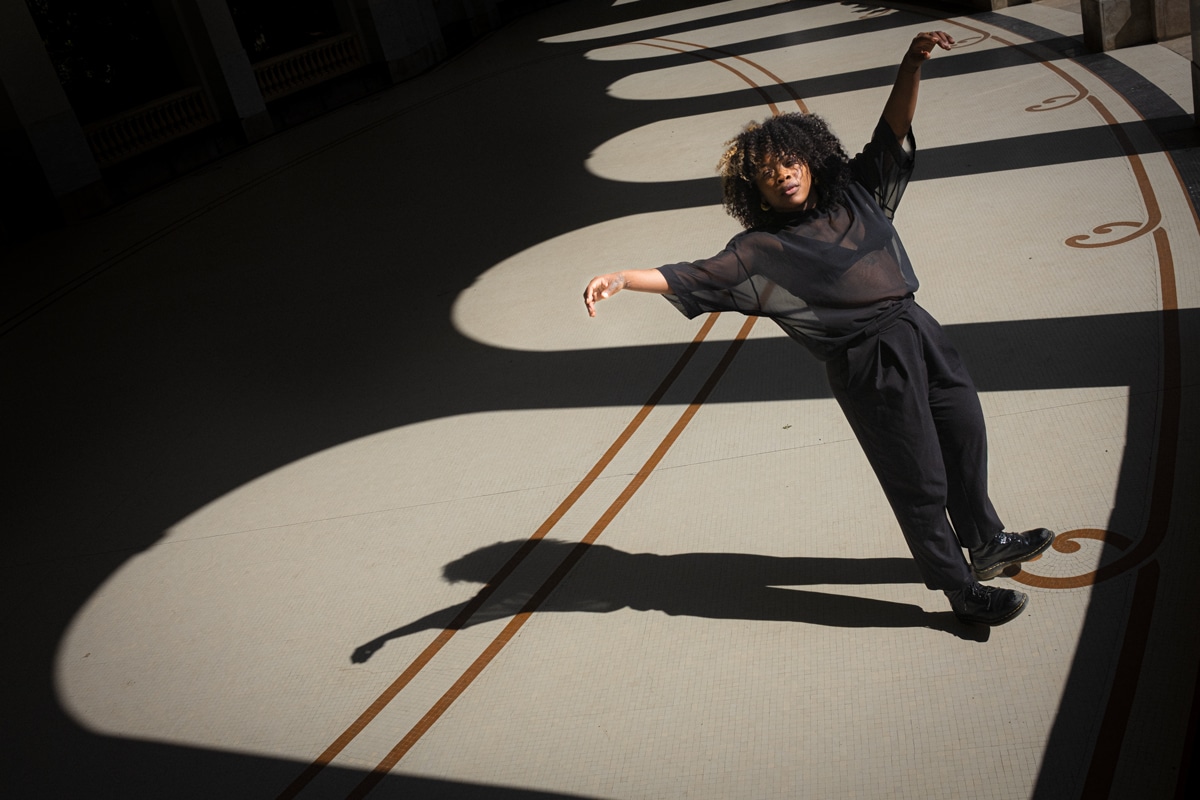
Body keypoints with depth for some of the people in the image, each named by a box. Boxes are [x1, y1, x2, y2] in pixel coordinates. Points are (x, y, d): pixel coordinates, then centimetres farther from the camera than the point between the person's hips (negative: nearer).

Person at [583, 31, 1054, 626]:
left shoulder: (855, 193, 8)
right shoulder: (760, 250, -7)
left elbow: (892, 130, 7)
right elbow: (692, 277, -15)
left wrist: (912, 64, -7)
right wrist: (622, 278, -27)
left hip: (918, 331, 7)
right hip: (869, 366, -7)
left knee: (965, 434, 22)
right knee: (920, 484, 1)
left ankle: (987, 544, 45)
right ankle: (962, 592, 19)